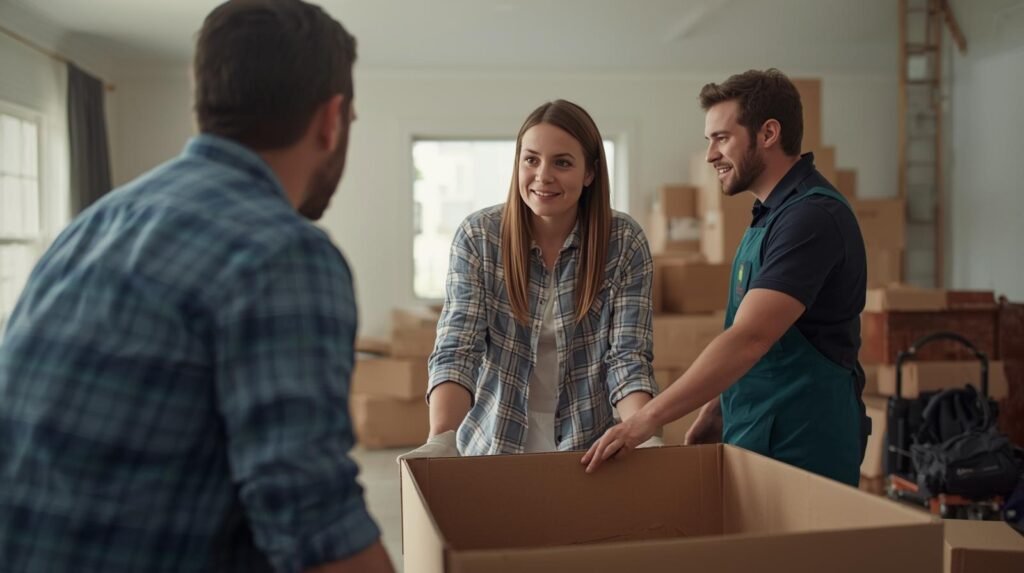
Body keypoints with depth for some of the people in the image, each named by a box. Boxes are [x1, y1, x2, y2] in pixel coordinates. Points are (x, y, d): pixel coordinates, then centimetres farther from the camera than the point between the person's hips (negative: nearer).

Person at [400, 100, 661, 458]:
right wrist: (442, 440, -33)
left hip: (585, 450, 1)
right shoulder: (477, 236, -11)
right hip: (492, 446, 0)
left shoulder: (625, 243, -10)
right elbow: (457, 351, -18)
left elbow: (627, 357, -14)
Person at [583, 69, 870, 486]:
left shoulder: (813, 215, -20)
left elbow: (749, 339, -29)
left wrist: (646, 420, -31)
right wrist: (715, 414, 15)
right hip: (756, 442, 9)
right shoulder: (772, 213, 12)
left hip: (803, 453, -9)